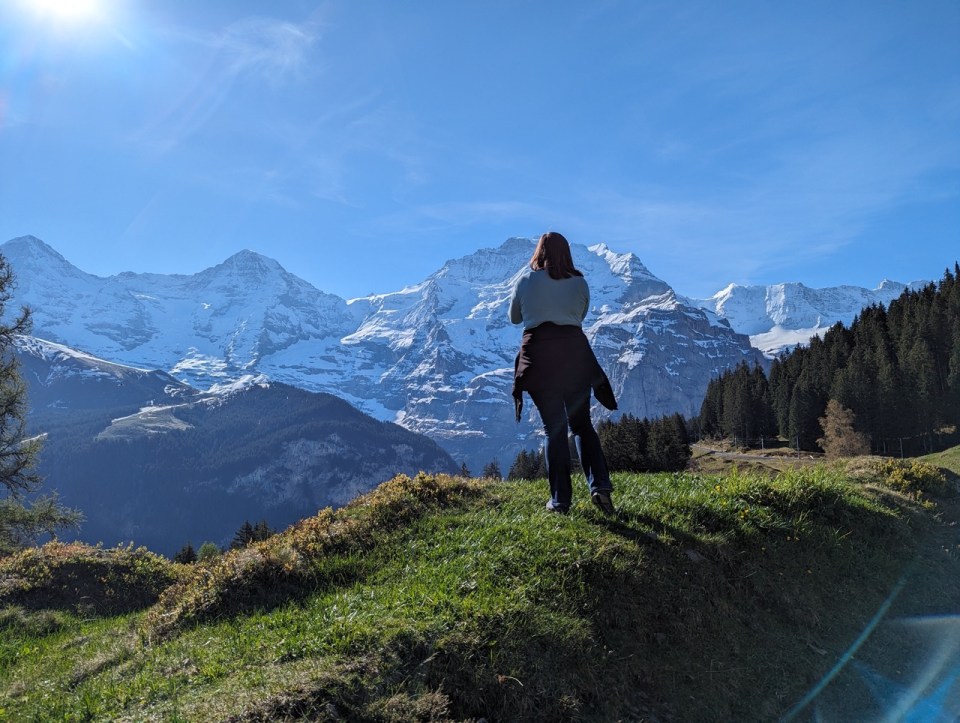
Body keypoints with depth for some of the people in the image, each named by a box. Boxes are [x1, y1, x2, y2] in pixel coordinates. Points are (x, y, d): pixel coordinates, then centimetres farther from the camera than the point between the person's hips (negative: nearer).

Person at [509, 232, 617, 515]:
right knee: (582, 424, 12)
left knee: (554, 429, 3)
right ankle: (600, 484, -4)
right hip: (574, 352, 1)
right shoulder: (579, 282, 6)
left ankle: (560, 499, 3)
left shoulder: (525, 281, 3)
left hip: (539, 357, -1)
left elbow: (514, 317, 16)